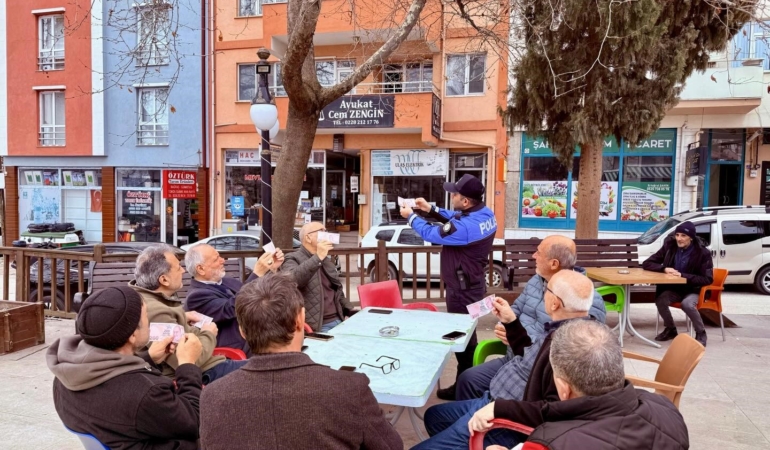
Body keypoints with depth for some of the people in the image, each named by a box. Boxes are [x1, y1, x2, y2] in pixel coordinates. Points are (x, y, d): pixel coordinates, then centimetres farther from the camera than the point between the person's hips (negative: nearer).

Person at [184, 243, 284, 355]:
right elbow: (231, 309, -25)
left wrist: (272, 269, 3)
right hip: (241, 352, -8)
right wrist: (258, 273, -26)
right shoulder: (196, 296, -10)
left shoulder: (228, 282, 15)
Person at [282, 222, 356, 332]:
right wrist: (318, 257, -24)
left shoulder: (326, 260, 21)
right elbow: (290, 279, -25)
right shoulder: (293, 259, -3)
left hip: (338, 321, 7)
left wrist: (350, 310, 12)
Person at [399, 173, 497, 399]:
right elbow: (456, 219, 16)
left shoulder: (465, 227, -32)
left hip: (462, 289, -10)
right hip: (473, 284, 10)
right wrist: (430, 209, 11)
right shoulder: (485, 213, -4)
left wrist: (411, 216, -1)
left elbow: (430, 234, -17)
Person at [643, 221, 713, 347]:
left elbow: (708, 279, -16)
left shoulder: (703, 253, -13)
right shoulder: (670, 247, -5)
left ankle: (701, 333, -6)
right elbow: (647, 264, -4)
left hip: (693, 289, -3)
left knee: (687, 304, -35)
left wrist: (683, 275, -27)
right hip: (673, 288, 3)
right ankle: (670, 329, 1)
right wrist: (664, 269, -23)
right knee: (660, 300, -27)